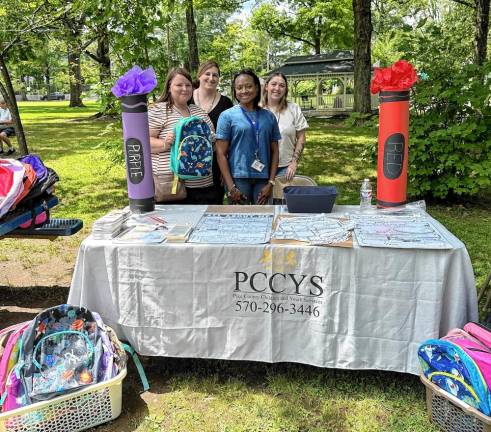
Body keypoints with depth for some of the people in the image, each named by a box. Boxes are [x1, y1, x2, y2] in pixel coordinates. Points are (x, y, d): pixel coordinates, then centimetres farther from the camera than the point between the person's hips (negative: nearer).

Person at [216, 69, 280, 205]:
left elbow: (274, 151, 10)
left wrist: (271, 183, 0)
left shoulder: (269, 116, 9)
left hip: (263, 179, 3)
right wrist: (231, 187, -10)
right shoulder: (227, 116, 0)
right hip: (238, 178, -2)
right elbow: (221, 153, -3)